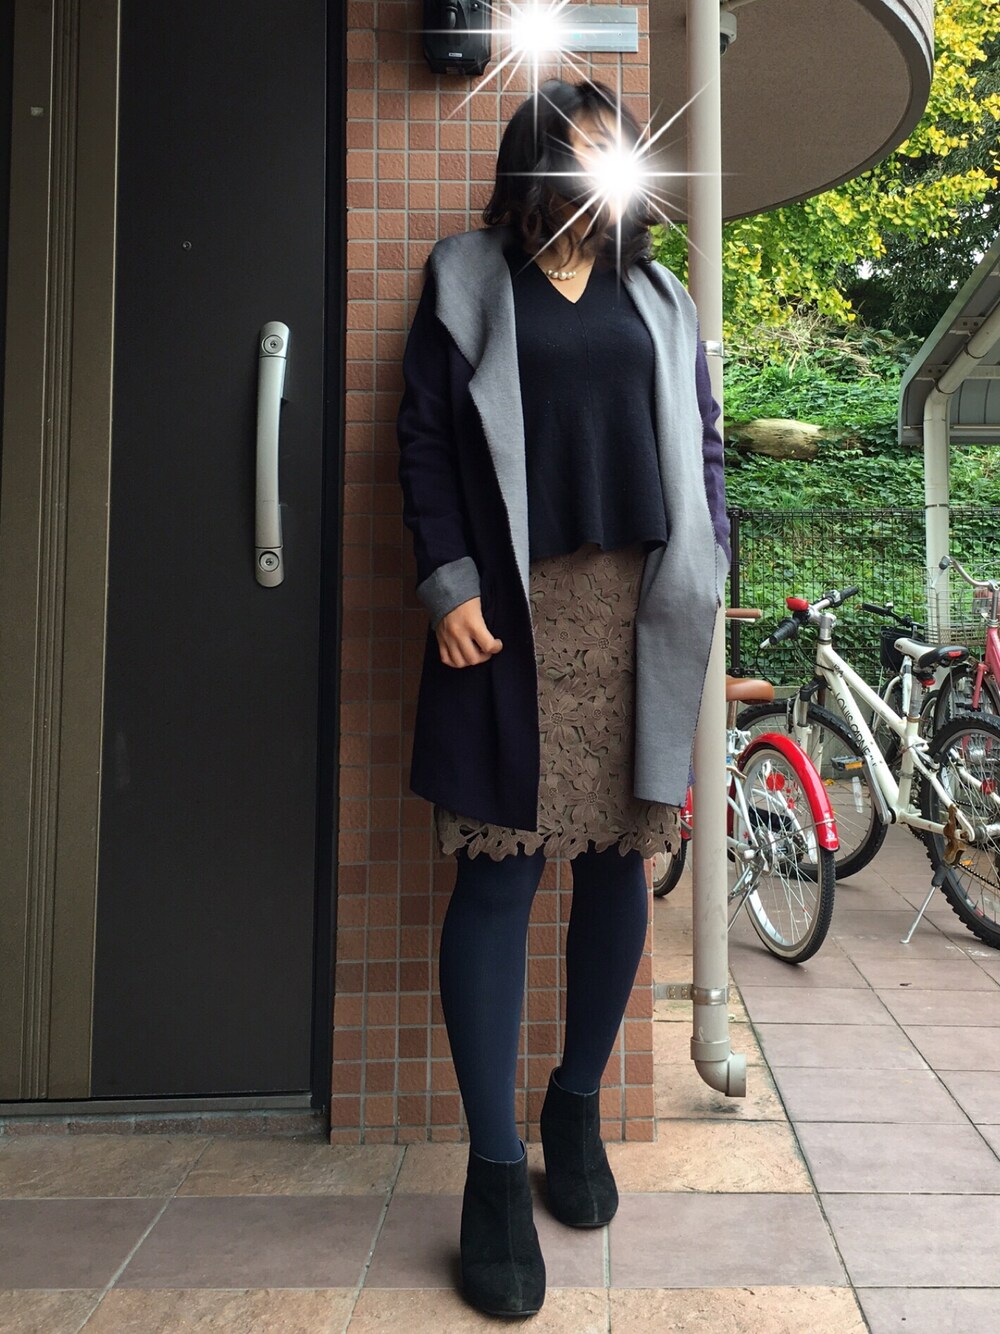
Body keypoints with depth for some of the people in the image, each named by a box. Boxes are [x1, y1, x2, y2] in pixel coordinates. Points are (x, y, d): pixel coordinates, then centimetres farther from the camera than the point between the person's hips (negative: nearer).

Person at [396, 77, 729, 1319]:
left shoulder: (659, 299, 21)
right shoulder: (468, 279, 12)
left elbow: (705, 445, 17)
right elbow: (424, 437, 4)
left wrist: (703, 586, 5)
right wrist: (448, 583, -9)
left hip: (641, 609, 4)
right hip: (511, 612, -3)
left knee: (621, 862, 5)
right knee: (500, 874, -5)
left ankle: (576, 1108, 25)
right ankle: (495, 1172, 4)